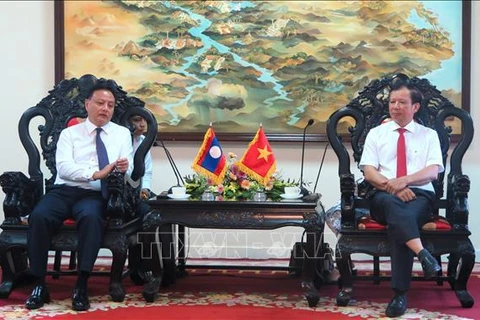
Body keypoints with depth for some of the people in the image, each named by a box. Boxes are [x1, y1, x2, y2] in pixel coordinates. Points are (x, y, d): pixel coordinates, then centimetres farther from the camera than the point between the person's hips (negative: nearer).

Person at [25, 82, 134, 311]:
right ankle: (39, 285, -19)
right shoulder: (69, 133, 12)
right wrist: (95, 173, -21)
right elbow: (64, 167, -5)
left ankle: (81, 286, -29)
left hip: (95, 195, -1)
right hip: (63, 190, 1)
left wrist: (125, 168, -22)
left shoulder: (123, 134, 15)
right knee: (39, 216, -30)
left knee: (91, 217, -36)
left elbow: (129, 170, 3)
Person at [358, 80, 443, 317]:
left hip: (420, 196, -1)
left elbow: (433, 171, 0)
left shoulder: (429, 135, 15)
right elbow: (369, 173, 3)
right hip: (384, 197, 1)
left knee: (399, 220, -35)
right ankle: (423, 254, -54)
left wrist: (405, 180, -18)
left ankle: (400, 293, -36)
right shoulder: (376, 133, 15)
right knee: (394, 205, -38)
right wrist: (393, 187, -15)